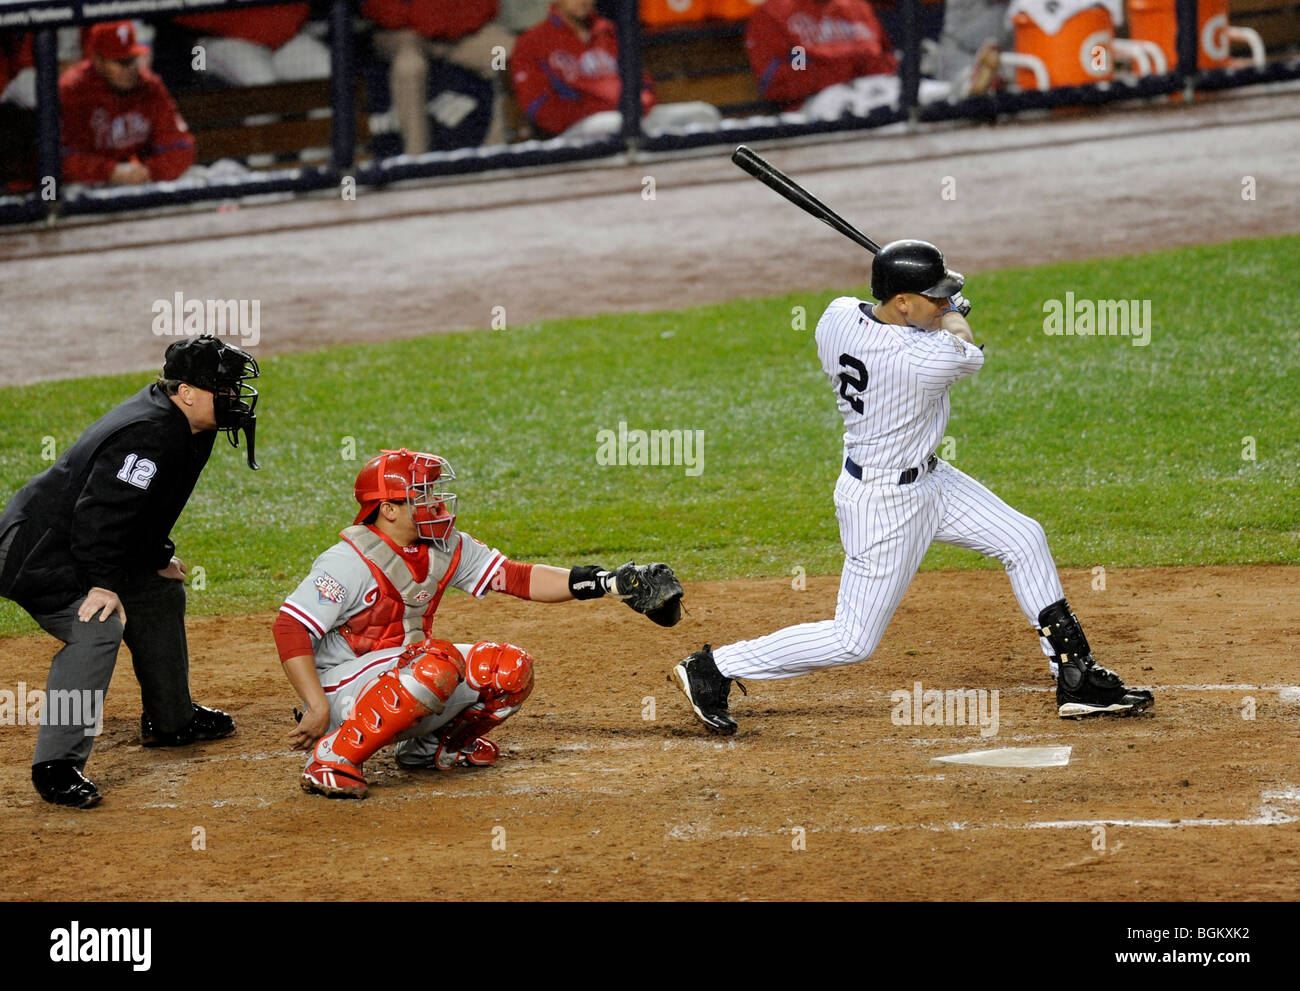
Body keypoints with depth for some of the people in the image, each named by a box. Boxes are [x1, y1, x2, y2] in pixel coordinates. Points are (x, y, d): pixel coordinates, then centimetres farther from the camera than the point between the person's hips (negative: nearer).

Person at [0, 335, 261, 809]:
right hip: (40, 555, -12)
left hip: (89, 549, 12)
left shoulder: (184, 428, 6)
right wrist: (103, 583, -36)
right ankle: (57, 764, -31)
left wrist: (159, 557, 21)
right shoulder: (146, 435, -27)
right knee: (98, 627, -30)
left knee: (161, 594, 24)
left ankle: (170, 720, 42)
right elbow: (102, 511, -34)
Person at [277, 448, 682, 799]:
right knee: (439, 662, -35)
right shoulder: (350, 561, -20)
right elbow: (290, 629, -23)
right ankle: (335, 758, -27)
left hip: (404, 673, 8)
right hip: (344, 688, -8)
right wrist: (318, 708, -29)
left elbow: (518, 578, 1)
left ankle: (430, 746, 14)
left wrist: (609, 583, -8)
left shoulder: (446, 548, 2)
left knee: (510, 668, -5)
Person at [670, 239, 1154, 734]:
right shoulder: (926, 360, -32)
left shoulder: (837, 316, -11)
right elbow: (969, 354, -8)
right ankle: (710, 670, 12)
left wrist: (942, 311, 11)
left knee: (1024, 540, 13)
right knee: (854, 641, 2)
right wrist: (955, 318, 12)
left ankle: (1076, 679, 23)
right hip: (885, 502, -9)